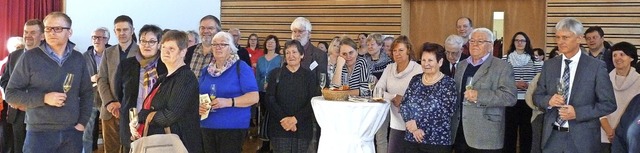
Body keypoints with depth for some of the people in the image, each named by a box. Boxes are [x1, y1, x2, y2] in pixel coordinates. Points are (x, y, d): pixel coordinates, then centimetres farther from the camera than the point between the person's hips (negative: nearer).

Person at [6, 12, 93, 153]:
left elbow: (87, 93, 13)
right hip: (39, 133, -3)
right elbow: (11, 93, -3)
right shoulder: (30, 57, -3)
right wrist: (44, 98, -15)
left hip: (72, 132, 3)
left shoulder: (78, 58, 7)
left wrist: (82, 122, 3)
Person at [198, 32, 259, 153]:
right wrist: (198, 105, -5)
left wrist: (228, 102, -23)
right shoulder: (206, 70, 13)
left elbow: (254, 97, -13)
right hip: (207, 127, 6)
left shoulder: (241, 67, -5)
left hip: (233, 127, -5)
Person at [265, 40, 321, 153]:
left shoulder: (309, 76, 6)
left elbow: (313, 102, -2)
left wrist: (295, 119, -15)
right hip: (279, 127, -1)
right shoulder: (275, 74, 6)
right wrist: (283, 119, -14)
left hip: (302, 129, 1)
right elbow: (270, 100, -1)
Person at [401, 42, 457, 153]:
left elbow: (444, 112, -13)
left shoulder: (448, 83, -5)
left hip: (438, 141, -4)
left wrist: (416, 123, -11)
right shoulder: (415, 80, 8)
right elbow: (404, 105, 4)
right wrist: (412, 127, -11)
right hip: (412, 139, 4)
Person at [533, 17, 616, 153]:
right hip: (552, 137, 3)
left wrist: (577, 112, -17)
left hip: (582, 139, -3)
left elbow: (609, 104, -6)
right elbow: (537, 96, 10)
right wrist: (549, 100, -12)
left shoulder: (596, 67, -6)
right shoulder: (549, 65, 5)